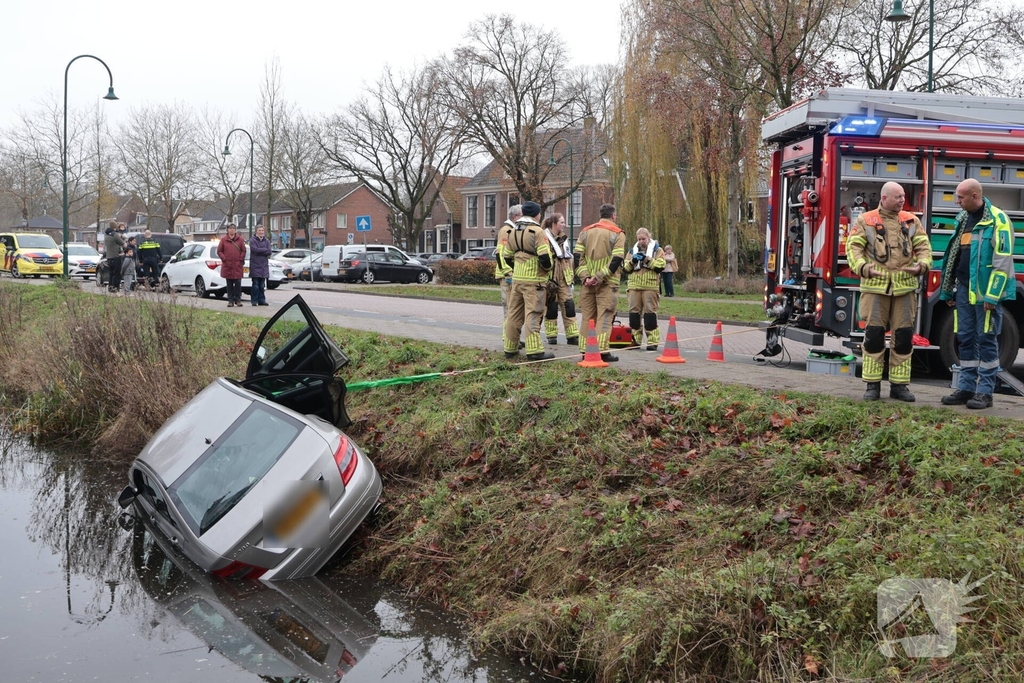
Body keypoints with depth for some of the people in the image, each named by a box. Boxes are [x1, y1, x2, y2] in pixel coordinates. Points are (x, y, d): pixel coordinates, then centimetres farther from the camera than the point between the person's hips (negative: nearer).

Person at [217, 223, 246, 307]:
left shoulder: (240, 239, 5)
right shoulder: (223, 240, 4)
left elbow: (243, 250, 7)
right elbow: (219, 251, 6)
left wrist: (241, 259, -4)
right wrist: (224, 259, -4)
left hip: (238, 265, 0)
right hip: (227, 265, 0)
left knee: (238, 283, -2)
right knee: (229, 284, 5)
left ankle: (238, 300, 8)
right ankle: (230, 301, 10)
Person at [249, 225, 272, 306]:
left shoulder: (266, 241, 10)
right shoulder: (252, 240, -3)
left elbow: (269, 251, -2)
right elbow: (255, 249, -18)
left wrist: (260, 251, -10)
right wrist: (264, 250, -7)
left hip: (264, 266, 4)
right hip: (255, 265, -4)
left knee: (262, 285, 8)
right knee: (255, 284, -4)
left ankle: (261, 300, 12)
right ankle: (254, 301, 2)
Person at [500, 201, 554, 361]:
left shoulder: (512, 232, 11)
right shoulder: (537, 231, -12)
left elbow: (507, 257, 16)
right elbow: (544, 257, -18)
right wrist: (547, 267, 1)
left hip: (516, 278, 7)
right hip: (534, 280, -7)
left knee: (514, 314, 12)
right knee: (533, 315, -7)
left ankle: (510, 348, 17)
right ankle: (534, 351, -9)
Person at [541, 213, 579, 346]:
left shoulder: (564, 239, 17)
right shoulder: (544, 237, -7)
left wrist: (571, 276, 18)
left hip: (564, 277, 6)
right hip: (550, 278, -6)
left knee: (568, 305, 2)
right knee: (551, 307, 0)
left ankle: (572, 336, 4)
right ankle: (551, 336, 9)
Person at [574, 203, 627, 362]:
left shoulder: (586, 232, 11)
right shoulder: (617, 234, -3)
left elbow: (577, 255, 3)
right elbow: (616, 260, -14)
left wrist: (585, 277, -3)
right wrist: (599, 277, -14)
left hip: (588, 282, 4)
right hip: (607, 283, -4)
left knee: (588, 316, 11)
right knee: (604, 316, -4)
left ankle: (585, 350, 12)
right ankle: (602, 351, -8)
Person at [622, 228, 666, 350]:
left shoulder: (657, 250, 6)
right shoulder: (632, 250, 16)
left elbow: (661, 266, -8)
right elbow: (626, 268, 11)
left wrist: (647, 259, -16)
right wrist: (632, 261, -8)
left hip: (650, 287, -4)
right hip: (634, 286, 4)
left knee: (650, 312, -7)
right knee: (634, 312, 4)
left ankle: (652, 341, -5)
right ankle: (635, 340, 12)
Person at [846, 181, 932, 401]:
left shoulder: (911, 221, 12)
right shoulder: (865, 220, 4)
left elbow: (923, 246, 9)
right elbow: (853, 247, -2)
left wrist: (922, 265, -11)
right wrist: (862, 267, -19)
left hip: (905, 286, 3)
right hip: (875, 286, -3)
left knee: (903, 334, 4)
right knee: (874, 333, -2)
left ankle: (899, 385, 13)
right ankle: (872, 384, 8)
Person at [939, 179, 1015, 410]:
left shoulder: (997, 220, -10)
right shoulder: (963, 219, 14)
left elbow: (1002, 261, -15)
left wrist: (992, 295, -20)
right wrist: (949, 290, 18)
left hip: (986, 291, -7)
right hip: (964, 289, 7)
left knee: (987, 340, -1)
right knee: (966, 339, 9)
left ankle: (985, 392, 4)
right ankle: (966, 388, 16)